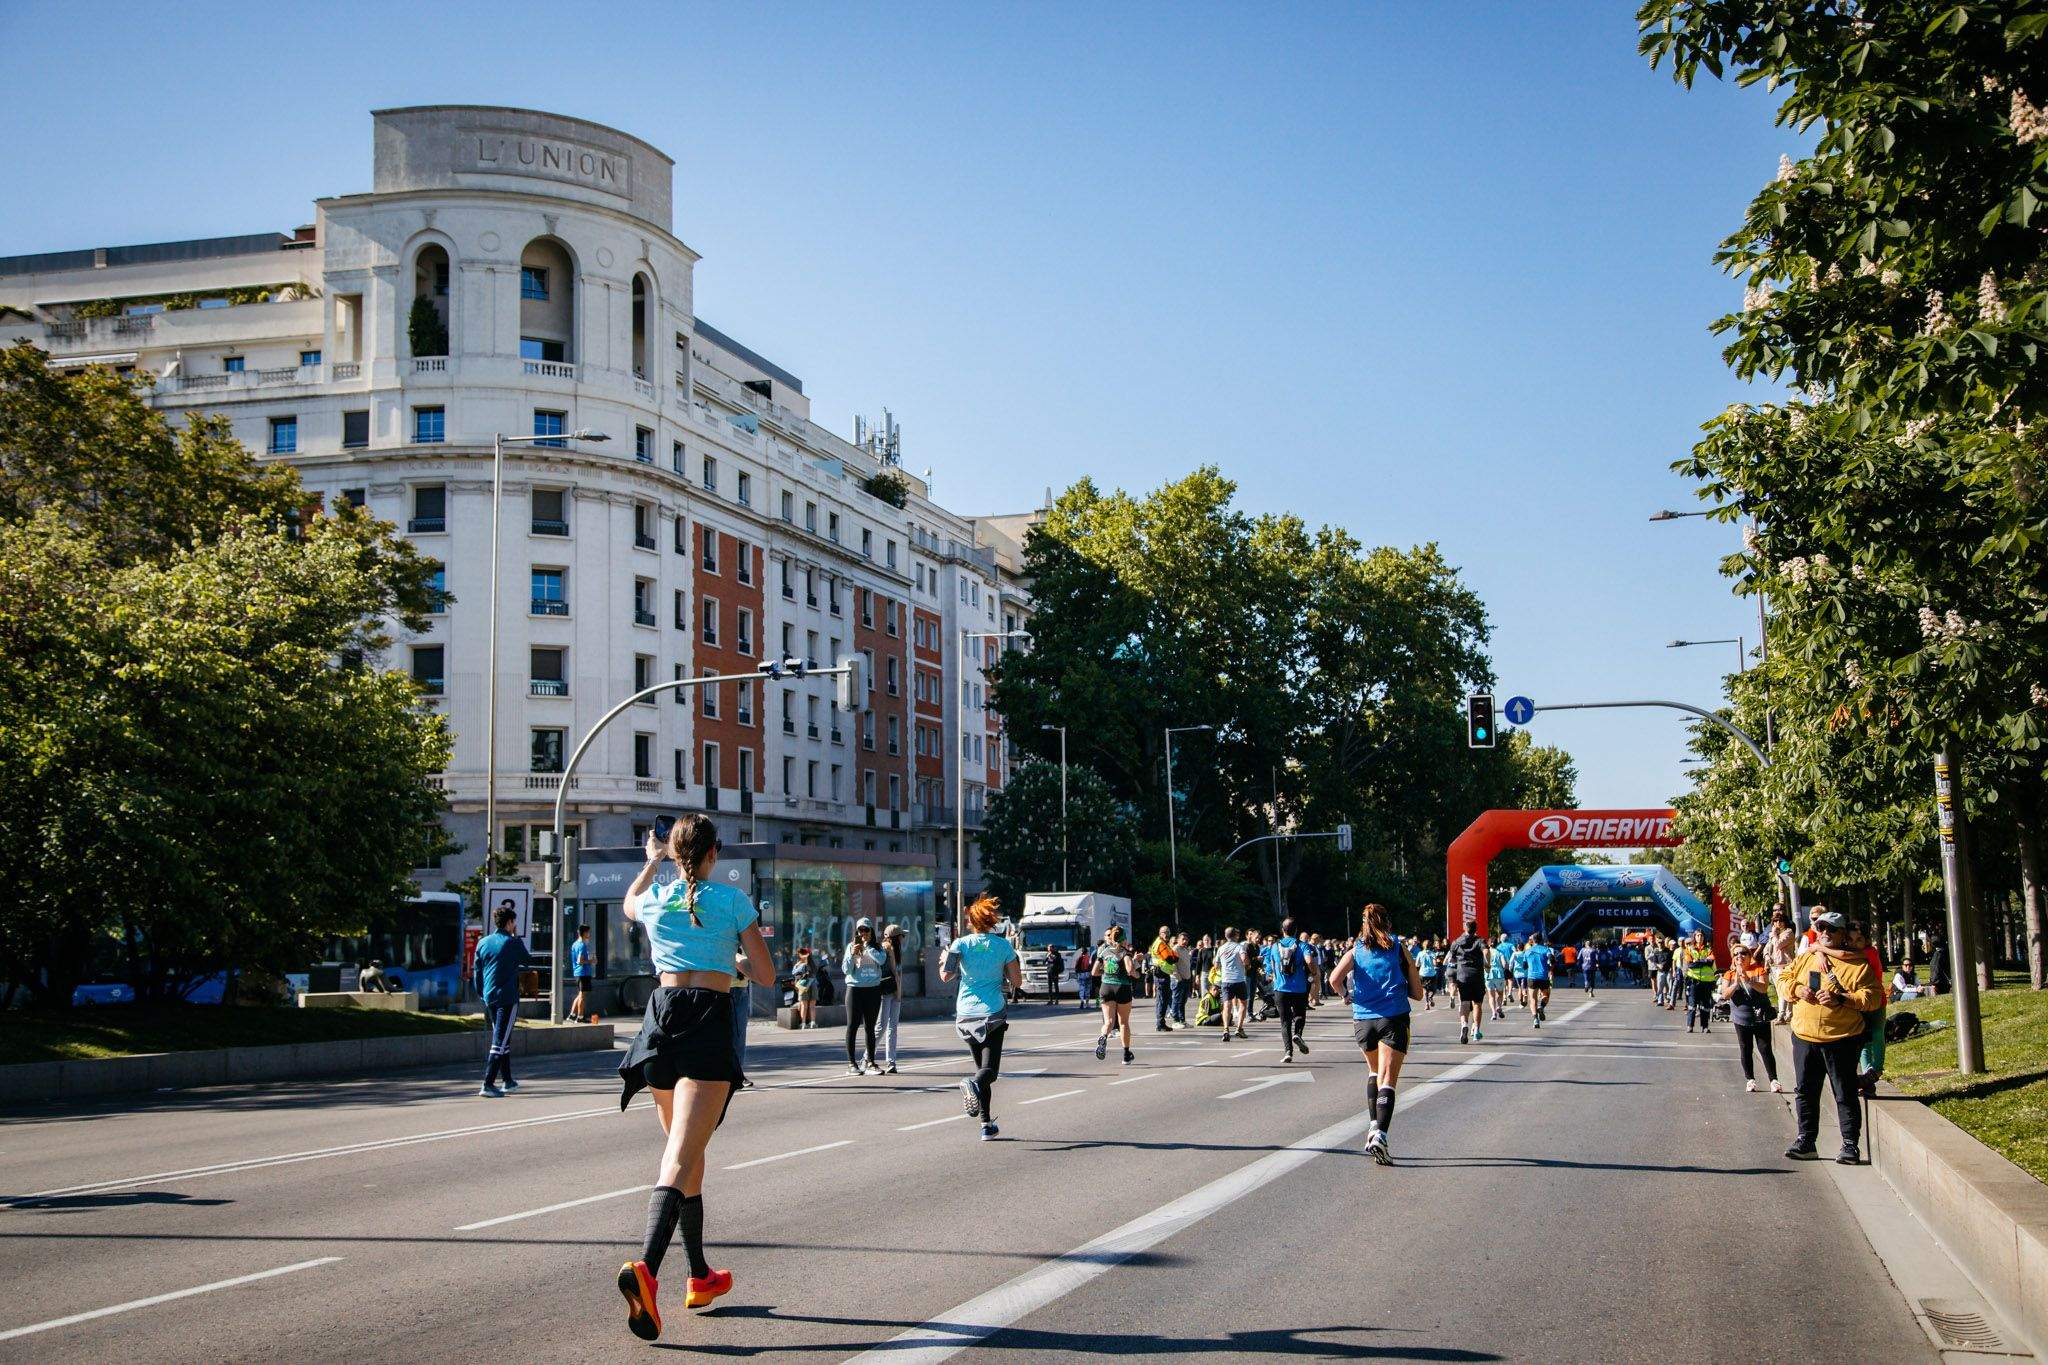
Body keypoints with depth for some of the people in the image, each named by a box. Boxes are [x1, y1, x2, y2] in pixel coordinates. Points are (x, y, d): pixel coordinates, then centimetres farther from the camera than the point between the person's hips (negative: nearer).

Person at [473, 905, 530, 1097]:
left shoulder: (483, 942, 8)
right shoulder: (513, 943, -8)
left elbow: (477, 971, 12)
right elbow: (528, 961, 9)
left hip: (489, 998, 6)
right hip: (508, 998, -6)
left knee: (502, 1038, 18)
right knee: (500, 1041, -7)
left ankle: (508, 1080, 26)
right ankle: (488, 1084, -15)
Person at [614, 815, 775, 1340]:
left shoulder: (653, 900, 9)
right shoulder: (732, 899, -1)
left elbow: (629, 903, 36)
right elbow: (766, 976, 3)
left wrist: (651, 863, 49)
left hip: (662, 1016, 5)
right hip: (709, 1022, -5)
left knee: (685, 1148, 19)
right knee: (681, 1157, -14)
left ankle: (700, 1276, 26)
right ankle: (645, 1266, -35)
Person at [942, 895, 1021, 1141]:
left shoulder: (960, 944, -2)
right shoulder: (1003, 945, -1)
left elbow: (945, 976, -10)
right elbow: (1017, 982, 1)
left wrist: (943, 960, 10)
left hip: (966, 1014, 2)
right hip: (993, 1014, -2)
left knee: (981, 1067, 14)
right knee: (990, 1069, -3)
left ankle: (987, 1125, 11)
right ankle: (974, 1084, -39)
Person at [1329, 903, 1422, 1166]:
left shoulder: (1355, 951, 8)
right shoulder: (1400, 950, 7)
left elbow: (1334, 979, -9)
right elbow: (1417, 993, 10)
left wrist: (1347, 995, 9)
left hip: (1363, 1020, 2)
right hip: (1394, 1019, -2)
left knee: (1374, 1071, 26)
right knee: (1387, 1080, -9)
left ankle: (1374, 1126, 19)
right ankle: (1380, 1134, -27)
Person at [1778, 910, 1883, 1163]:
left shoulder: (1858, 964, -2)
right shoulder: (1805, 958, 12)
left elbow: (1872, 997, -8)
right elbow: (1782, 980, 15)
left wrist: (1841, 999, -20)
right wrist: (1796, 989, -6)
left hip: (1841, 1040, -5)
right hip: (1804, 1038, 5)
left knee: (1845, 1094, 0)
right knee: (1804, 1092, 10)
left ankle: (1850, 1145, 8)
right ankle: (1806, 1141, 20)